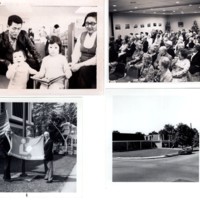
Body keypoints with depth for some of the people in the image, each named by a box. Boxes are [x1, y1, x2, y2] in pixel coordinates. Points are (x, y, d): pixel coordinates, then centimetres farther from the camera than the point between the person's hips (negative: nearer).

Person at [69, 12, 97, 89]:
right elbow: (76, 52, 6)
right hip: (81, 66, 4)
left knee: (83, 70, -33)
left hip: (94, 67, -4)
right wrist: (74, 63, -15)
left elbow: (97, 58, -14)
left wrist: (80, 65, -20)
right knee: (72, 70, -26)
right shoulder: (82, 35, 12)